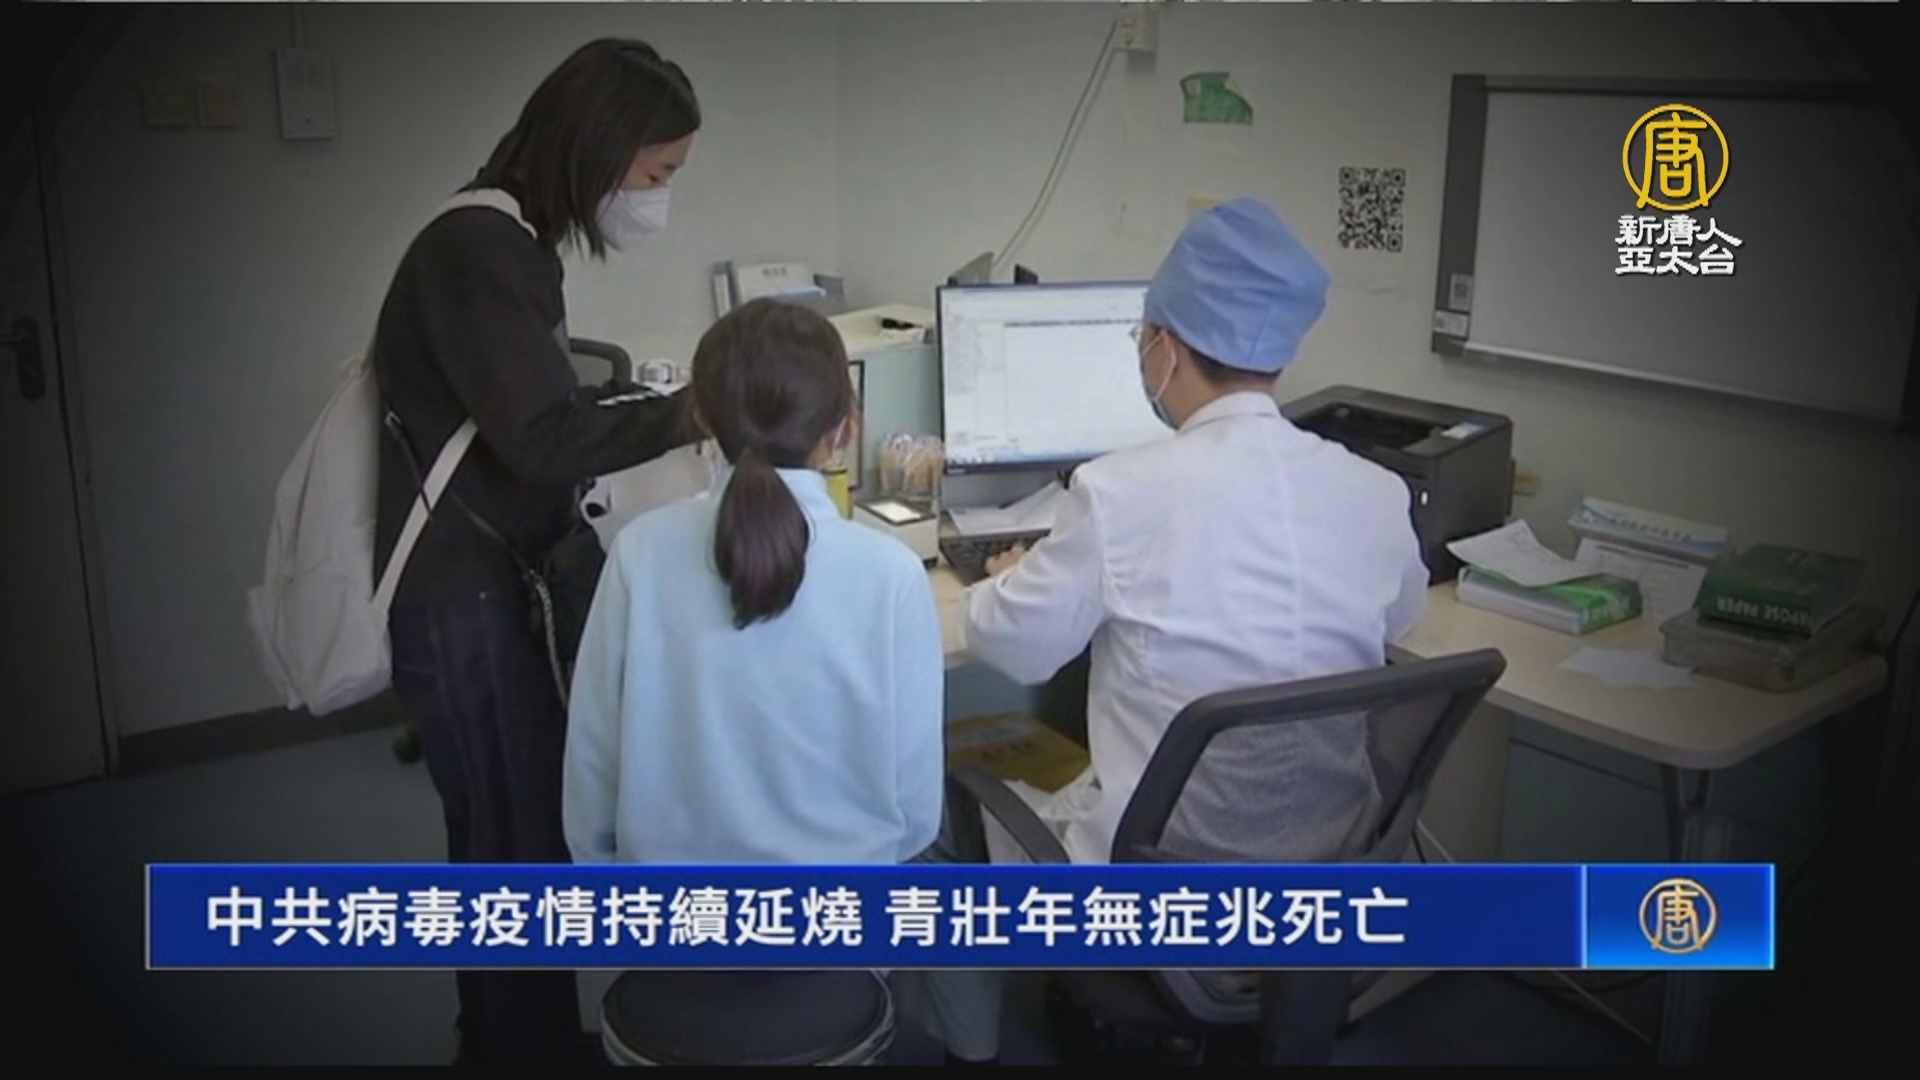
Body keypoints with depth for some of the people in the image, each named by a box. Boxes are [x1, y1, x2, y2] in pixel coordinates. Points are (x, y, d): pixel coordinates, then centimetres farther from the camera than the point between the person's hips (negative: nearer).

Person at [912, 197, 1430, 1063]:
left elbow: (1014, 647, -7)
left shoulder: (1121, 491, -21)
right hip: (1332, 874, 6)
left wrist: (1005, 582, 15)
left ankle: (971, 1048, 41)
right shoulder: (1378, 494, -7)